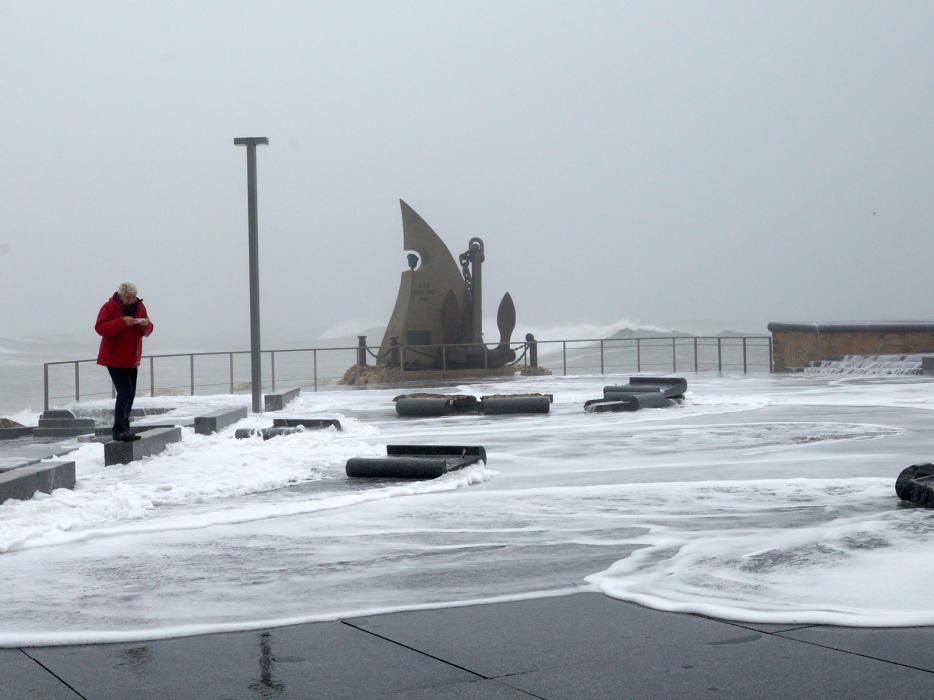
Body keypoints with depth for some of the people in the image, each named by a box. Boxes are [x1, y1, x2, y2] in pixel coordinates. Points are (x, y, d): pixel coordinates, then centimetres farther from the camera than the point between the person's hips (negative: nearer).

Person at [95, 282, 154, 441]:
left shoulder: (139, 307, 7)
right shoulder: (109, 307, -10)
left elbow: (146, 332, 11)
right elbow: (100, 328, -22)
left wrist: (146, 325, -14)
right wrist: (122, 322, -31)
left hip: (132, 359, 7)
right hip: (115, 358, -7)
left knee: (130, 394, 10)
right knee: (125, 392, -17)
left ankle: (123, 429, 20)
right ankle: (119, 430, -16)